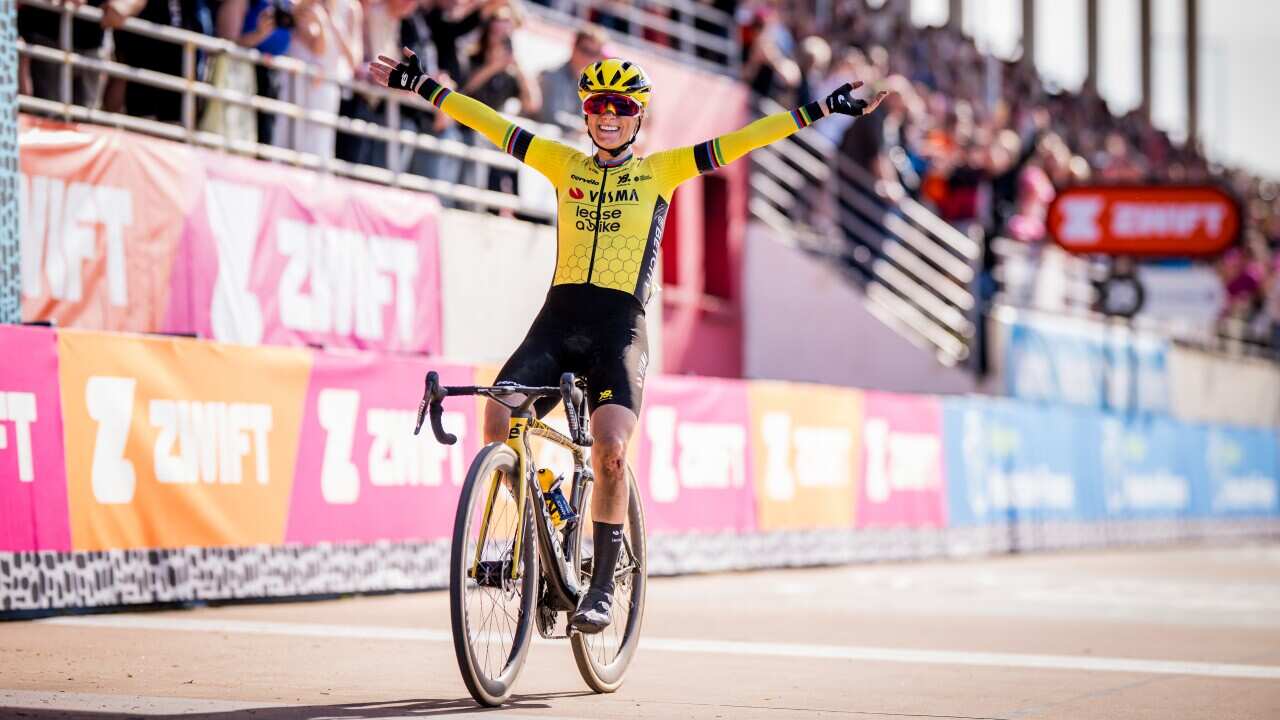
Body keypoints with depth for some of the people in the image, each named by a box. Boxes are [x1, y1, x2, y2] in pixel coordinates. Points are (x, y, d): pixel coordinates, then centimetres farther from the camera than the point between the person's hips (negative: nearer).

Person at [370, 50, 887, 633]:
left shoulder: (661, 170, 11)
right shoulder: (564, 165, 16)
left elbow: (738, 142, 7)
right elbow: (492, 125, 16)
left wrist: (822, 110, 3)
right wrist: (423, 87, 15)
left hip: (620, 329, -2)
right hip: (557, 321, 3)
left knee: (611, 448, -22)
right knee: (496, 425, -18)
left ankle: (602, 585, -8)